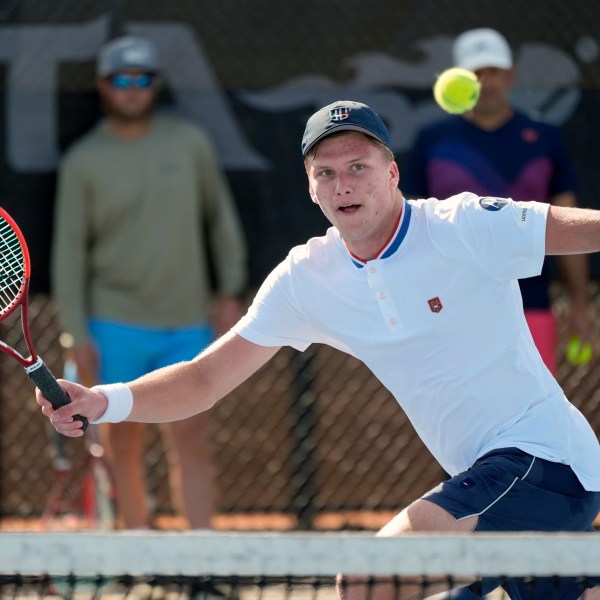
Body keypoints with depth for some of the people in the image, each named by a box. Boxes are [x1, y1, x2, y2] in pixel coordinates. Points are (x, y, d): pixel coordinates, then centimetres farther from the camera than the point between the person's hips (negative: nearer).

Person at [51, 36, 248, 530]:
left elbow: (221, 217, 12)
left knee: (191, 439, -5)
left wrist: (231, 292, 6)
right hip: (116, 324, -1)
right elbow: (69, 250, 1)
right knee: (125, 438, 3)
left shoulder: (190, 143, 4)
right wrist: (77, 334, -4)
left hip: (186, 322, 1)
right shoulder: (83, 162, 0)